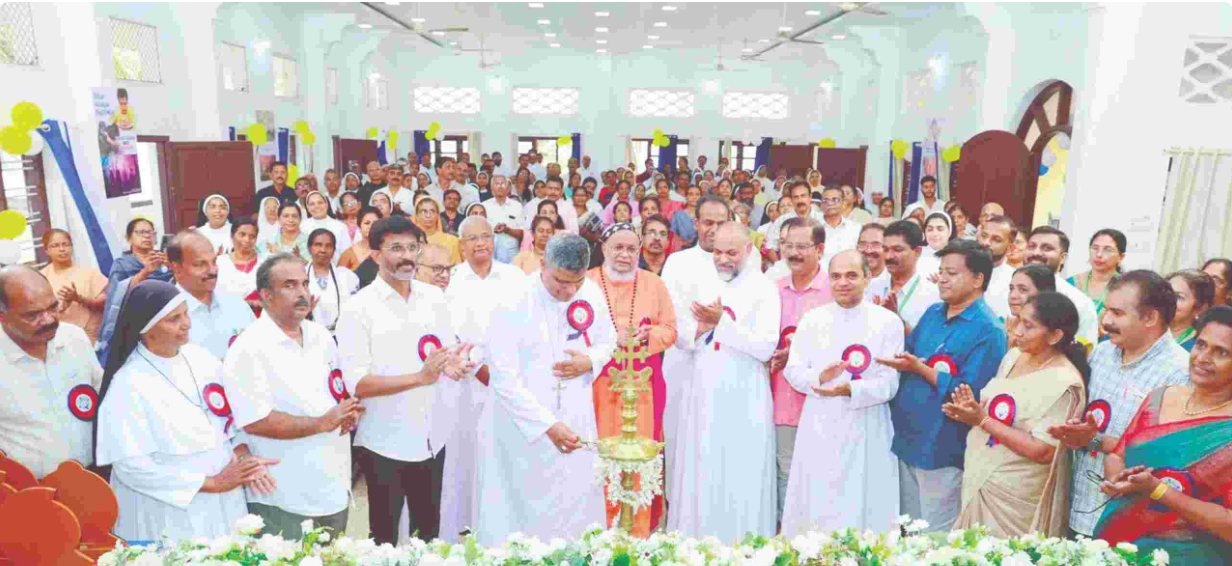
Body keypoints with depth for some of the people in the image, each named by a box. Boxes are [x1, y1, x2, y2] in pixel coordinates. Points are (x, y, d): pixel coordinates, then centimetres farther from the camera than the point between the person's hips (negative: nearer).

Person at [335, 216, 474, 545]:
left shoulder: (434, 298, 2)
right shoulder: (358, 308, -12)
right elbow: (357, 383, -17)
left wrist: (452, 364, -14)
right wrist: (420, 377, -28)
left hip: (432, 439, 4)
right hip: (384, 443, -4)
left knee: (429, 531, 21)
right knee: (384, 537, 14)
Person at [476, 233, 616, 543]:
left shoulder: (592, 293, -5)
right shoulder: (512, 305, -18)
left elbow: (608, 342, 12)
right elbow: (504, 381, -19)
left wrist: (589, 361, -11)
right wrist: (548, 425, -24)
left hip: (575, 422, 4)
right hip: (522, 428, -4)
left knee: (578, 511, 16)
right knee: (517, 516, 8)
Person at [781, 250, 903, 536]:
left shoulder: (888, 322, 0)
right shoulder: (812, 319, 7)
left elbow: (889, 384, -5)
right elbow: (793, 371, 4)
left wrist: (850, 390, -22)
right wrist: (820, 377, -16)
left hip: (866, 432, -1)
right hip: (819, 429, 2)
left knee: (862, 508, 5)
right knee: (815, 509, 6)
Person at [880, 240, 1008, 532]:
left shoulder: (987, 330, -14)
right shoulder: (933, 313, 8)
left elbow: (970, 393, -20)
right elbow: (906, 354, 12)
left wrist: (921, 369, -20)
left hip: (942, 451, -7)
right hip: (906, 440, 7)